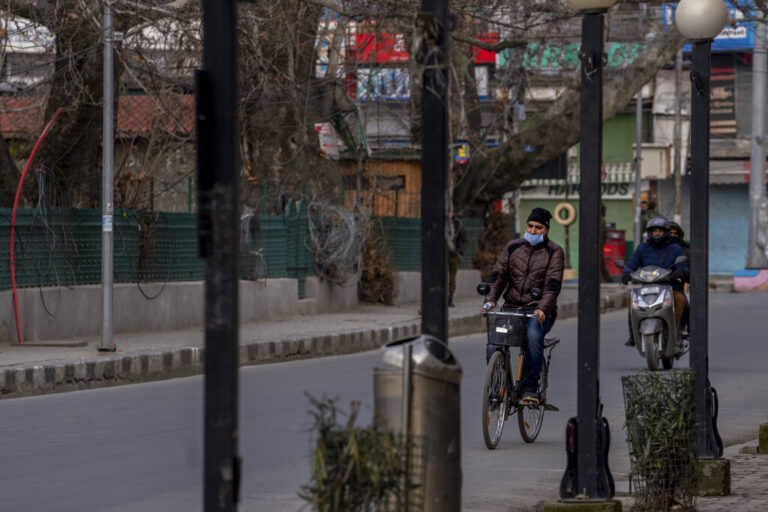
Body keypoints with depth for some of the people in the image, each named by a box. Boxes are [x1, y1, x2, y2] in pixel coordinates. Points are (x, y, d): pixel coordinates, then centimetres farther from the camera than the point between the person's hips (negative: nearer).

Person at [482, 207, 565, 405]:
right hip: (511, 308, 3)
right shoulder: (512, 247, 11)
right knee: (493, 343, -21)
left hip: (539, 312, -3)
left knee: (533, 335, -35)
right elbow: (498, 274, 6)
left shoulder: (554, 252, 1)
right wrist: (490, 299, -12)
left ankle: (530, 389, -29)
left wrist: (543, 308, -27)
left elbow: (553, 284, -11)